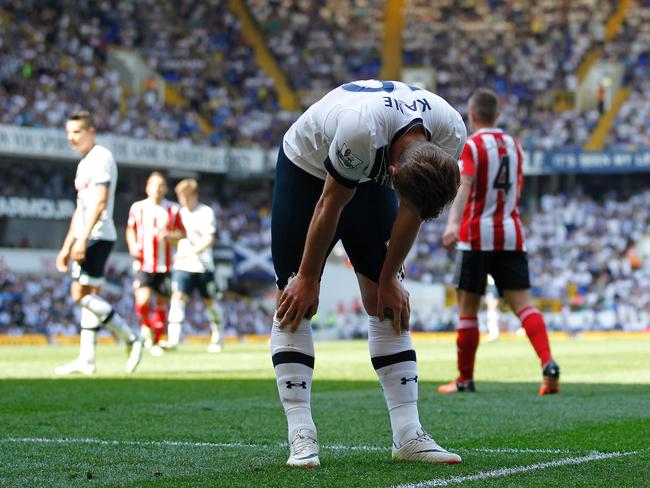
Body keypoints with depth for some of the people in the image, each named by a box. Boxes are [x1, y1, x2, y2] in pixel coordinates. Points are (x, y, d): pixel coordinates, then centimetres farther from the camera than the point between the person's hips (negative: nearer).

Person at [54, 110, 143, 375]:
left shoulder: (101, 157, -9)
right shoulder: (84, 164, 21)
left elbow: (100, 201, -19)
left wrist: (83, 238, -24)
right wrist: (67, 246, 23)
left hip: (97, 236, -10)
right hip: (87, 239, 10)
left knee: (81, 294, -13)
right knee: (90, 296, 6)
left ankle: (131, 339, -8)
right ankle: (86, 360, 6)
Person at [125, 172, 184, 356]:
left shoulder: (173, 209, 4)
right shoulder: (137, 208, 4)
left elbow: (181, 233, 9)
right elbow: (130, 230, 18)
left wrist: (169, 235, -13)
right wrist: (133, 247, 0)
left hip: (164, 266, 1)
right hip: (143, 265, -1)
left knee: (162, 304, 4)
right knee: (143, 301, -19)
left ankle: (156, 342, 19)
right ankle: (145, 325, 13)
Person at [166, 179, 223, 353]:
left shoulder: (206, 212, -5)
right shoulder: (181, 213, 11)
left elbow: (209, 240, -13)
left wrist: (189, 253, -23)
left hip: (203, 265, -3)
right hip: (182, 266, 3)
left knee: (209, 301, 8)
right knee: (178, 297, -15)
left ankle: (218, 336, 27)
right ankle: (173, 338, -23)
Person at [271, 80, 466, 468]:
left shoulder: (451, 135, -28)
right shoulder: (360, 131, -43)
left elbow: (412, 212, -11)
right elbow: (330, 206, -26)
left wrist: (389, 278, -3)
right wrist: (307, 277, -14)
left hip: (368, 177, 4)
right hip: (307, 169, -4)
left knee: (385, 302, -2)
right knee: (296, 300, -11)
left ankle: (408, 435, -4)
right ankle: (302, 437, -12)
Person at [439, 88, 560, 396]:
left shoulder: (471, 145, -4)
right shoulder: (514, 145, 14)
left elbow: (465, 186, -21)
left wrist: (453, 223, -33)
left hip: (476, 236, -5)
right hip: (511, 236, 5)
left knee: (467, 310, 5)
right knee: (523, 305, -3)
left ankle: (465, 379, 10)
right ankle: (548, 363, -24)